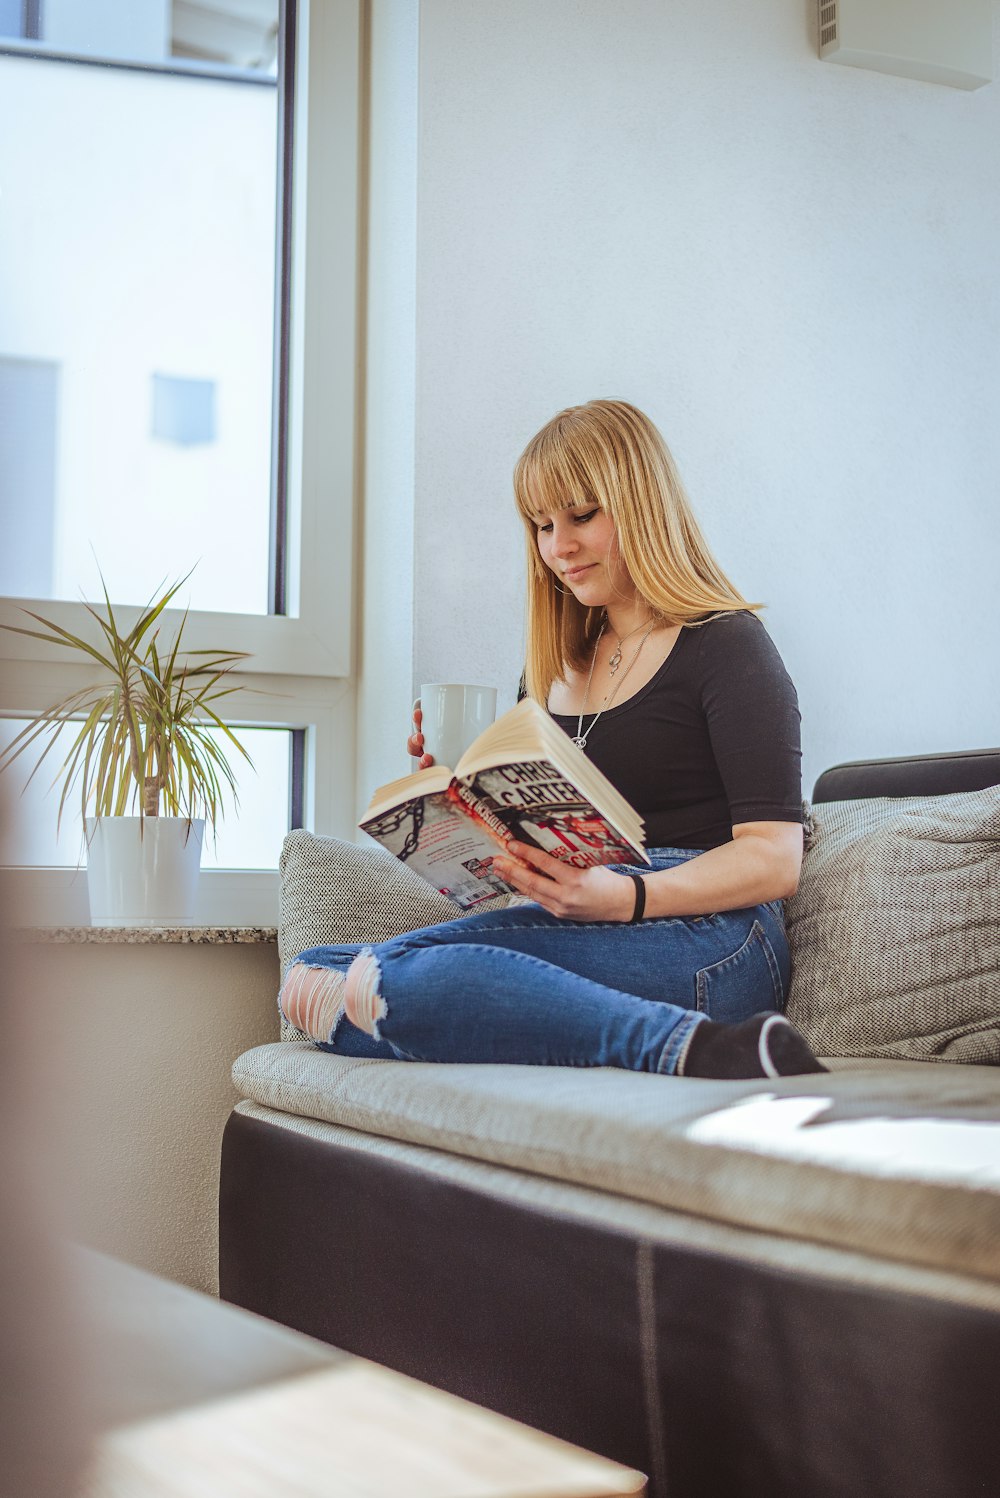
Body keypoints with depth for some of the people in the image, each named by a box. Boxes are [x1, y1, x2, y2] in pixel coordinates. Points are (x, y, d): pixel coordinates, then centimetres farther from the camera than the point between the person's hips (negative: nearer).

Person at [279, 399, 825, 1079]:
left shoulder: (727, 646, 3)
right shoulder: (552, 670, 24)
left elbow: (775, 859, -8)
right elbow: (528, 835, 27)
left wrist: (624, 897, -23)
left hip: (707, 937, -8)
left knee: (397, 977, -30)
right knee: (317, 976, -18)